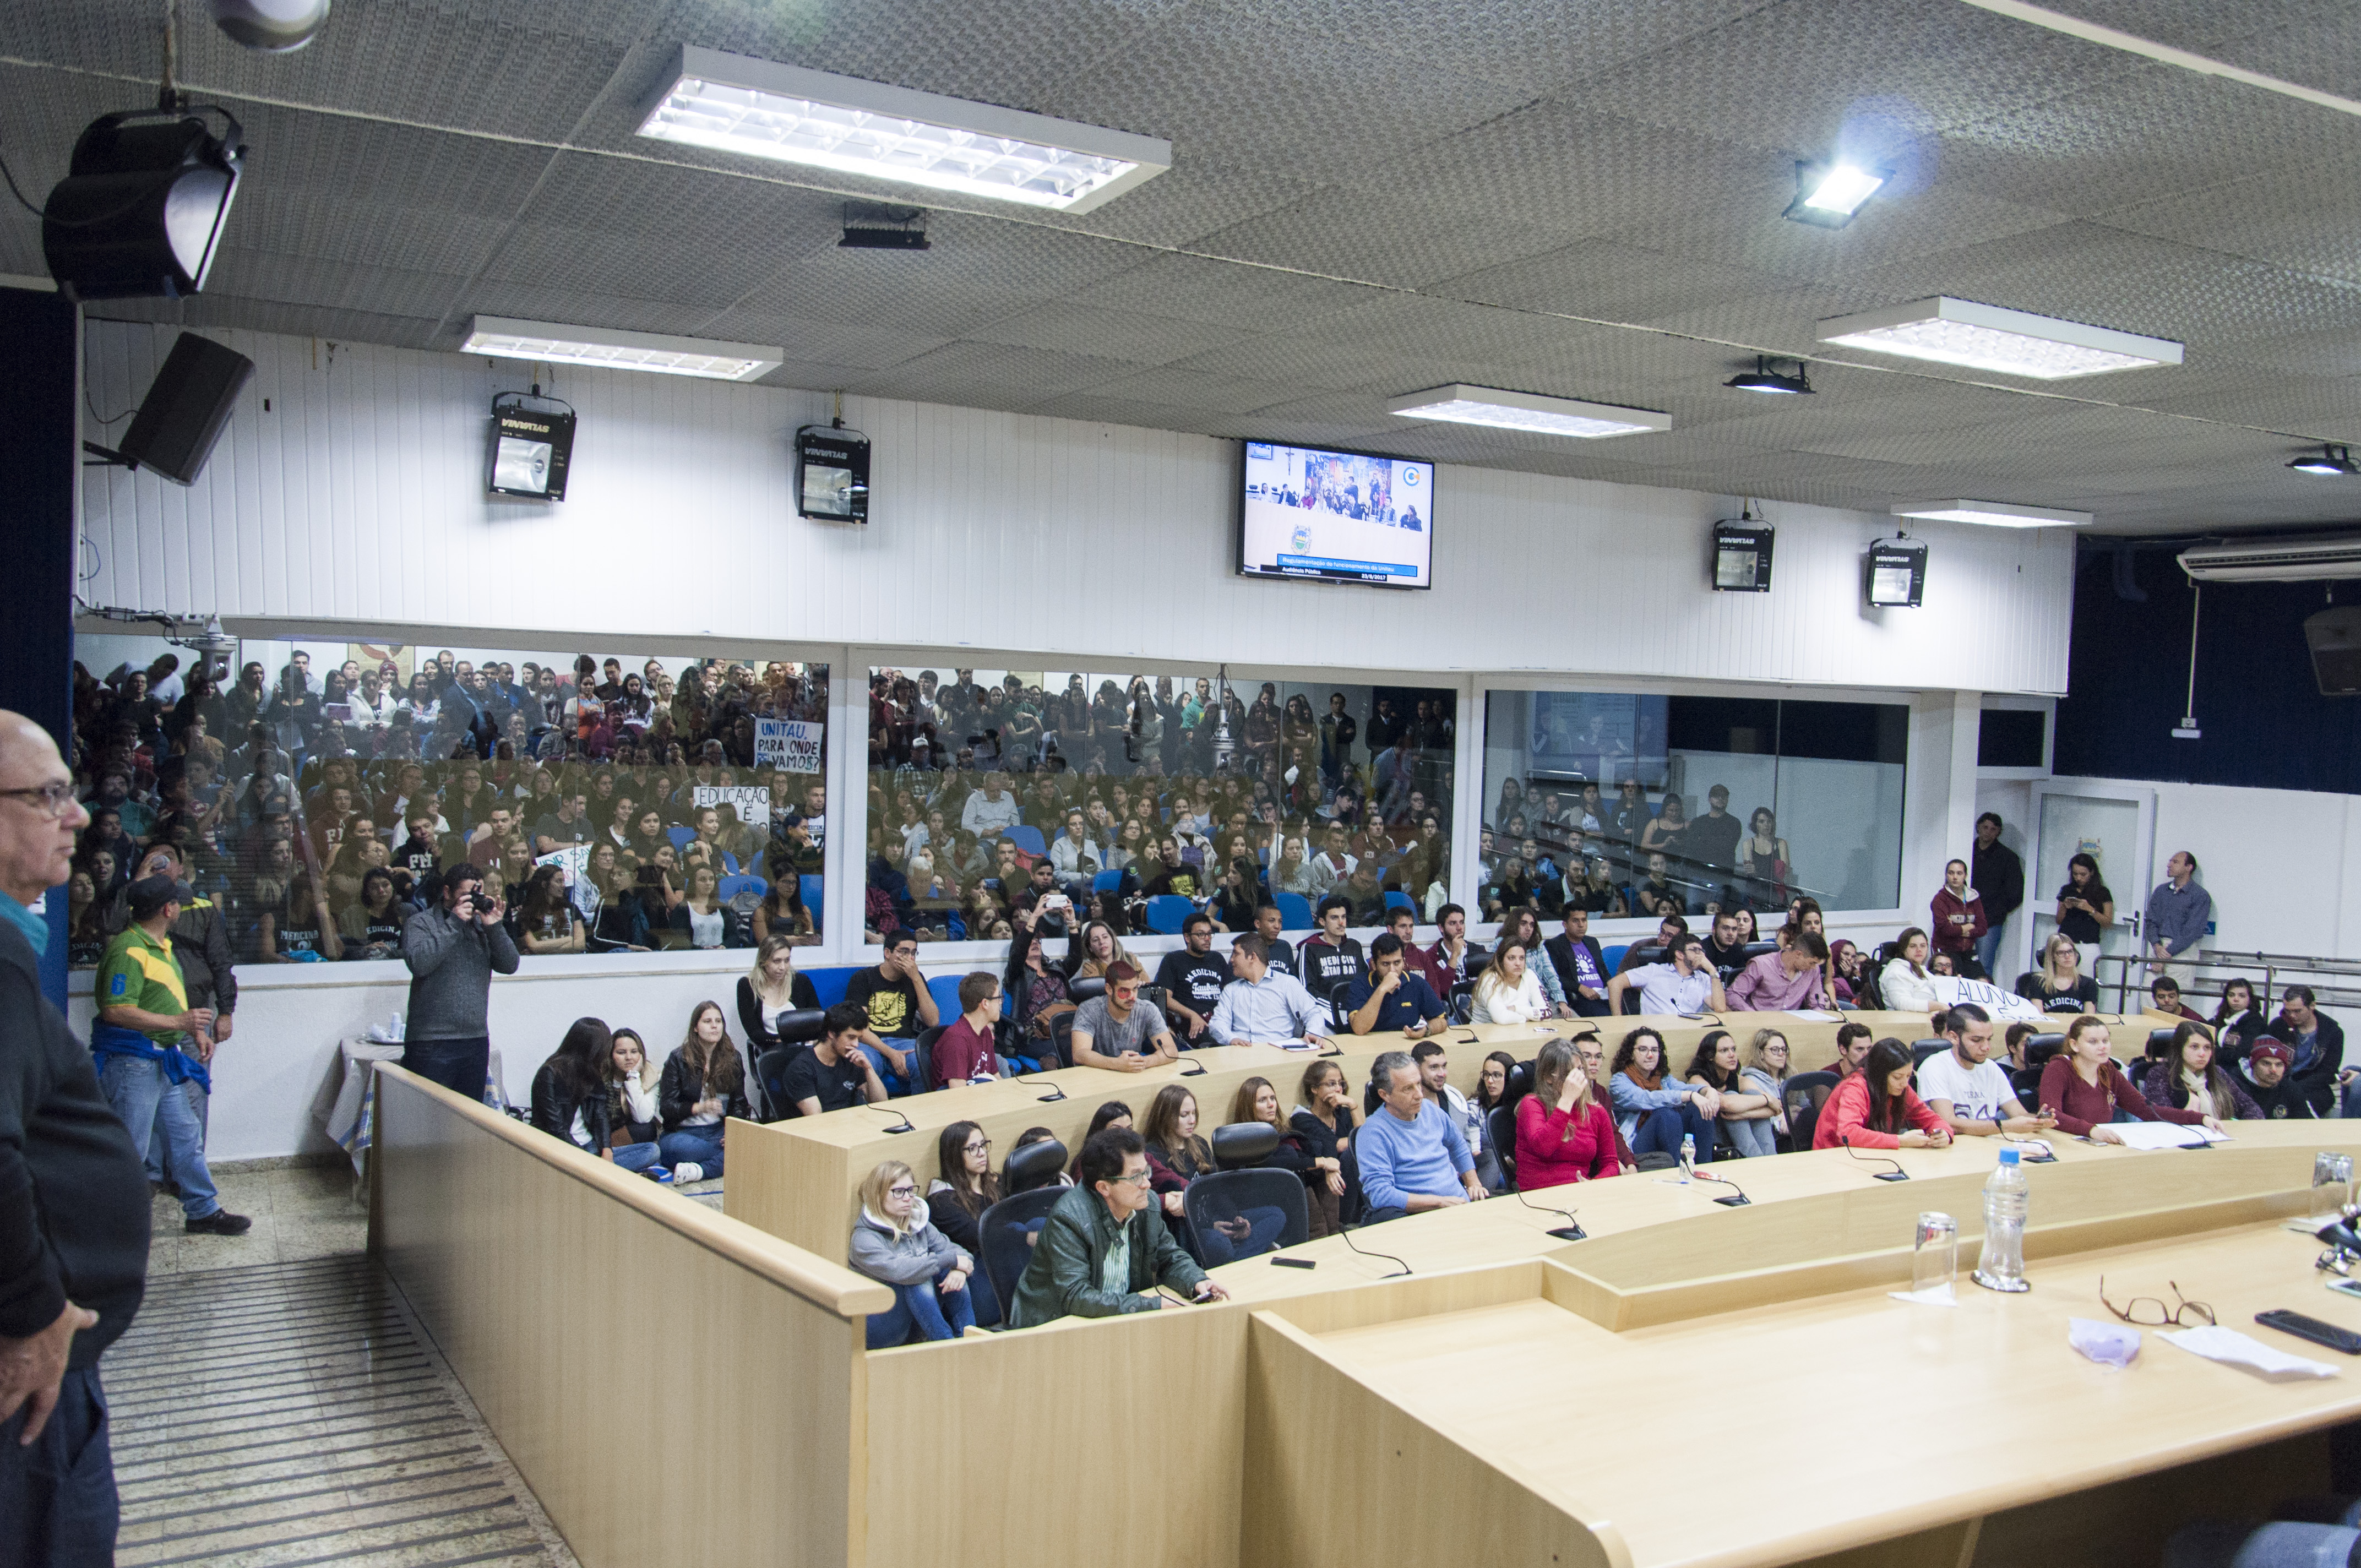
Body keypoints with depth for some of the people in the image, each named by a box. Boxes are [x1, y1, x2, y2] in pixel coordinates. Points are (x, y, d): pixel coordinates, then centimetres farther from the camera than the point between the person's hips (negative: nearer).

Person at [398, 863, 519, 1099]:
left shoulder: (482, 926, 13)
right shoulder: (420, 923, 1)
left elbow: (510, 965, 4)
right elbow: (419, 963, -17)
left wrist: (494, 927, -9)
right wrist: (454, 924, -14)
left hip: (477, 1042, 5)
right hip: (432, 1044, -5)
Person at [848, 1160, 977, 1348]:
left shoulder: (918, 1225, 8)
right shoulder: (864, 1239, -15)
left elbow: (957, 1252, -1)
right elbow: (897, 1270, -33)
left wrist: (959, 1269, -26)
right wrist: (950, 1260, -27)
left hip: (917, 1323, 6)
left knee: (951, 1272, -16)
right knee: (919, 1280, -31)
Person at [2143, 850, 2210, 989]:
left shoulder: (2201, 896, -1)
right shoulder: (2161, 890, 16)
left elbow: (2192, 931, -9)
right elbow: (2151, 921, 10)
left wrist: (2168, 953, -13)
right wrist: (2157, 946, -8)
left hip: (2184, 950, -4)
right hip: (2158, 947, 5)